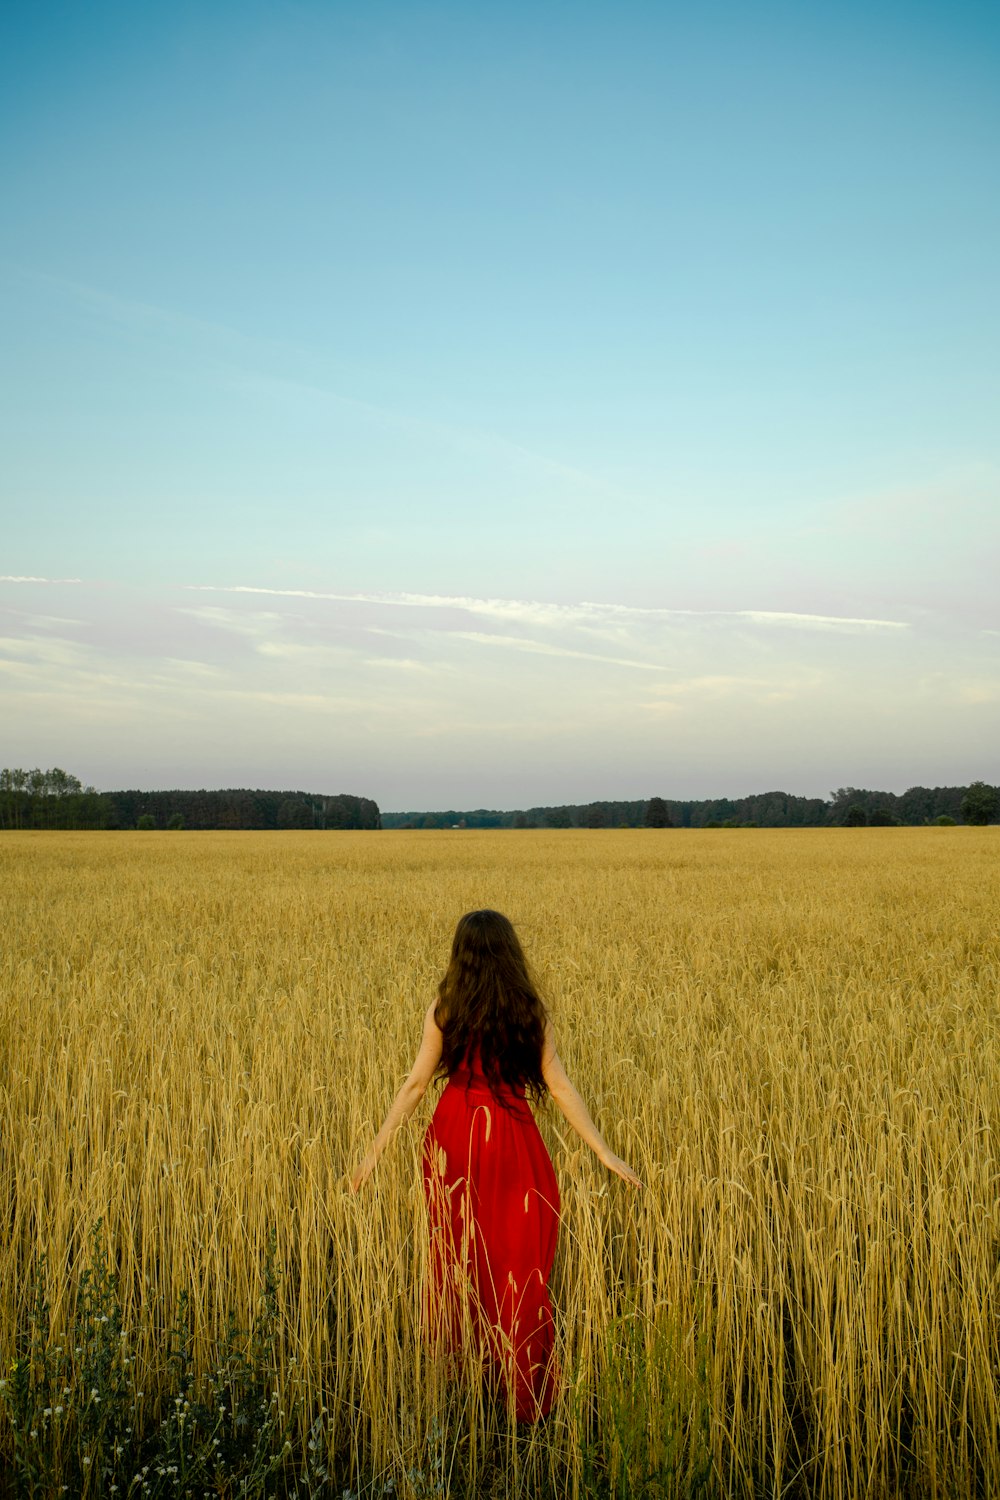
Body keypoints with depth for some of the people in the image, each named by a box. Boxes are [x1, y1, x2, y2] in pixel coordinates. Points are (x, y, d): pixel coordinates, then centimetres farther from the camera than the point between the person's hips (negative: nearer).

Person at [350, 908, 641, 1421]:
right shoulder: (531, 1013, -4)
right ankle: (524, 1394, 15)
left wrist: (377, 1147, 2)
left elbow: (415, 1084, -5)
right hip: (512, 1142, -1)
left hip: (453, 1136, 1)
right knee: (518, 1263, 8)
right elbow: (560, 1088, -6)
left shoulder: (443, 1011, -4)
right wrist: (605, 1153, -2)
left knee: (457, 1251, 17)